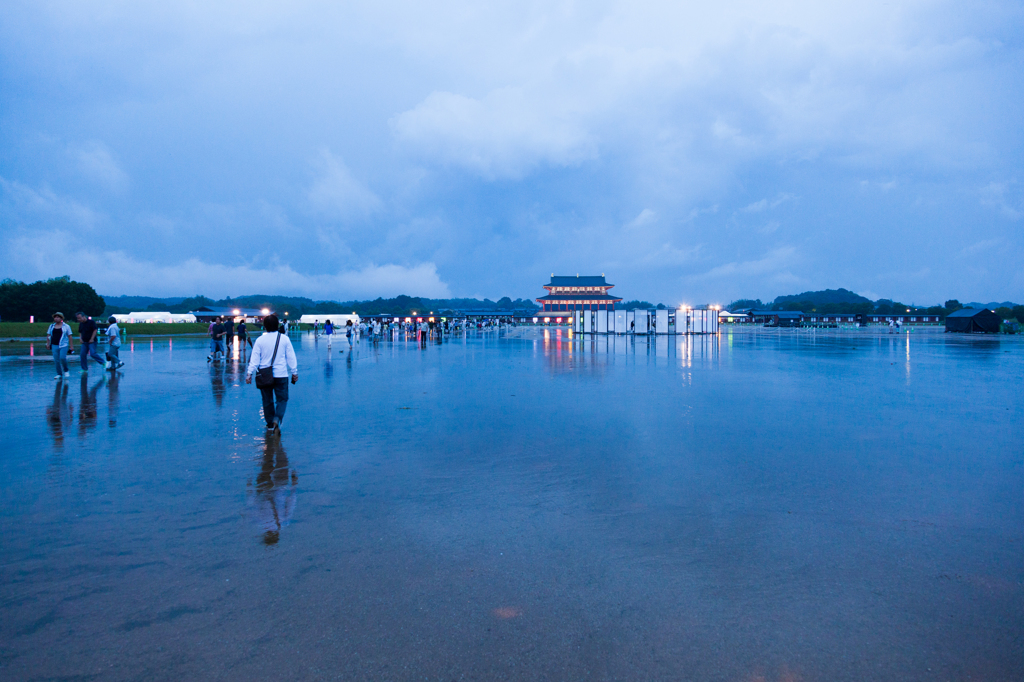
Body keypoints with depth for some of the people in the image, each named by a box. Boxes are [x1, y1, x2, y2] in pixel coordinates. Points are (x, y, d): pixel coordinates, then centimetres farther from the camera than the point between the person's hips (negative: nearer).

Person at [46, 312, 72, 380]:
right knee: (56, 360, 3)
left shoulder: (66, 326, 2)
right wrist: (48, 344, 6)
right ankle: (59, 374, 11)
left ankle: (66, 370, 4)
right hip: (54, 346, 4)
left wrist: (71, 346, -2)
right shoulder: (51, 326, 12)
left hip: (63, 345, -4)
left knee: (62, 358, -19)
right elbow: (48, 335, 16)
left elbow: (69, 336, 1)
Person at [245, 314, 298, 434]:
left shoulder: (260, 340, -2)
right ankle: (277, 419, -18)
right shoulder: (284, 339, -3)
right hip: (281, 375, -1)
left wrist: (249, 373, 1)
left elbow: (254, 359, -4)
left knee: (267, 400, 14)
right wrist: (294, 372, 10)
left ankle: (270, 423, 21)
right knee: (282, 399, 5)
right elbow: (291, 357, 2)